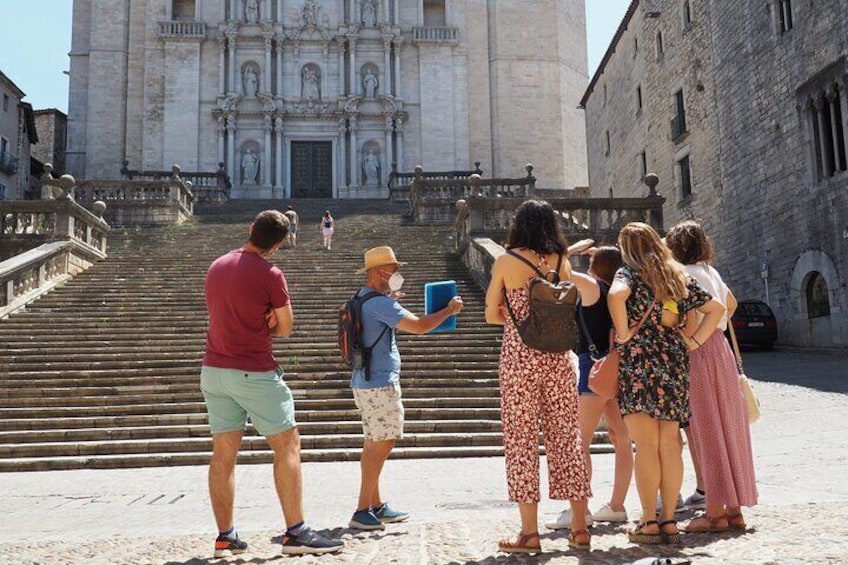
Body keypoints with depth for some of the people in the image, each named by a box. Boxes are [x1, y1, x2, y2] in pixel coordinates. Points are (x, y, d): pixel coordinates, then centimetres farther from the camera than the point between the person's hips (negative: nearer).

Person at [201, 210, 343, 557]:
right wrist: (267, 323, 6)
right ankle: (296, 532, -2)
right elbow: (285, 329, -5)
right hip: (254, 373, -7)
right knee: (288, 446, 0)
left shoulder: (216, 267, 11)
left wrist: (260, 321, 4)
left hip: (213, 370, 7)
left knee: (224, 454, 8)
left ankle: (225, 536, 11)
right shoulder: (270, 274, -10)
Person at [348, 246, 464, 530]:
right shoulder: (379, 303, -18)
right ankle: (362, 511, -3)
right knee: (382, 444, -6)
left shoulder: (363, 298, 13)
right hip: (380, 383, -10)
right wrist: (450, 309, -9)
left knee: (374, 444, 14)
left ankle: (376, 506, 22)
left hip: (367, 382, 11)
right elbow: (419, 326, -22)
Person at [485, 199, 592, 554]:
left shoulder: (506, 261, -3)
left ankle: (530, 532, 5)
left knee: (521, 440, 3)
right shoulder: (561, 262, 5)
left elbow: (492, 315, 2)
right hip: (558, 357, 3)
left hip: (519, 356, -3)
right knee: (566, 437, 9)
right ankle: (579, 528, 15)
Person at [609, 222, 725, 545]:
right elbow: (716, 309, 20)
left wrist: (623, 333, -12)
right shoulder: (679, 277, 16)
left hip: (639, 360, -5)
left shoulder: (629, 273, -1)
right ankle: (669, 520, 11)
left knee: (647, 444, -4)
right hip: (675, 362, 5)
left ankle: (649, 523, 0)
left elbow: (616, 295, -24)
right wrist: (693, 342, 13)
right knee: (670, 443, 6)